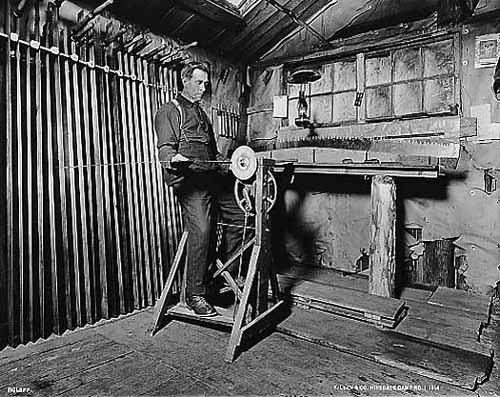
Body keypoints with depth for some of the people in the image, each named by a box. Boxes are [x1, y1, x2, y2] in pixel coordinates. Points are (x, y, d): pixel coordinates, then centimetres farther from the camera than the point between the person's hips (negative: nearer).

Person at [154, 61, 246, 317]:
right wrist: (173, 158, -31)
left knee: (239, 217, 1)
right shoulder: (169, 111, 5)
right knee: (201, 230, -18)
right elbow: (164, 148, -9)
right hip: (189, 179, -8)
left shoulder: (202, 114, 29)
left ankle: (224, 275, 17)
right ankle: (195, 294, -5)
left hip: (212, 177, 8)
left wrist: (231, 165, 20)